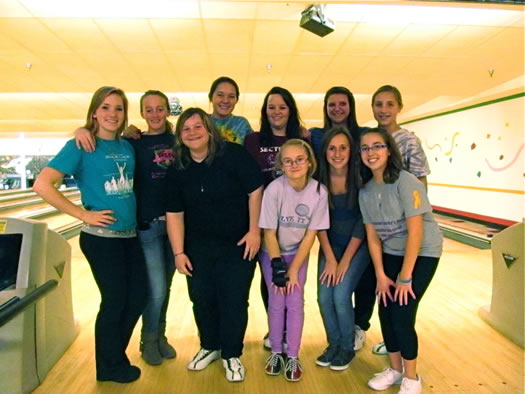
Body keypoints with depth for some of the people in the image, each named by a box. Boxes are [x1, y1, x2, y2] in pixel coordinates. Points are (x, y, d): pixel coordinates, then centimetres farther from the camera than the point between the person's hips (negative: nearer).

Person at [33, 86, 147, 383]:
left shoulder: (127, 146, 7)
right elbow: (42, 185, -16)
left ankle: (114, 356, 34)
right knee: (115, 302, 5)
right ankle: (111, 366, 29)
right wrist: (84, 215, -16)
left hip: (130, 236, 6)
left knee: (138, 298, 11)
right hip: (101, 238, -6)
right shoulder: (80, 146, -10)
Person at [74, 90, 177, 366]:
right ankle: (148, 341, 23)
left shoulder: (178, 141, 5)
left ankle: (160, 335, 34)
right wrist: (82, 131, -23)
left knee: (165, 287, 14)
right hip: (146, 225, -3)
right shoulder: (133, 143, -2)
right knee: (156, 289, -1)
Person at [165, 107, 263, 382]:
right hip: (199, 247, 4)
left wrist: (254, 231, -13)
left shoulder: (233, 155, -14)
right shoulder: (177, 170, -2)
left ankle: (231, 354, 25)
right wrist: (179, 252, -3)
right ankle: (209, 346, 38)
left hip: (237, 244, -4)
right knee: (202, 299, 13)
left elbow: (255, 191, -12)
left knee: (234, 300, 4)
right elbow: (174, 214, 0)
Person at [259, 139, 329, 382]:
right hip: (272, 252, -1)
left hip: (298, 253, 1)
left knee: (295, 302, -3)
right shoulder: (274, 189, -24)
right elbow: (269, 233, -17)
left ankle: (293, 357, 12)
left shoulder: (319, 192, -20)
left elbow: (310, 234, -13)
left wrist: (294, 270, -13)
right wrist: (278, 267, -17)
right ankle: (276, 353, 19)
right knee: (276, 302, -1)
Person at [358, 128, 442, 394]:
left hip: (422, 253, -5)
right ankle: (395, 369, 27)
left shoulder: (406, 182, -22)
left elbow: (415, 232, -23)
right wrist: (381, 275, -4)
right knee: (385, 311, 3)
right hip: (391, 254, 5)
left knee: (402, 314, -8)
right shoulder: (365, 190, -4)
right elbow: (372, 236, 0)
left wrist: (405, 278, -20)